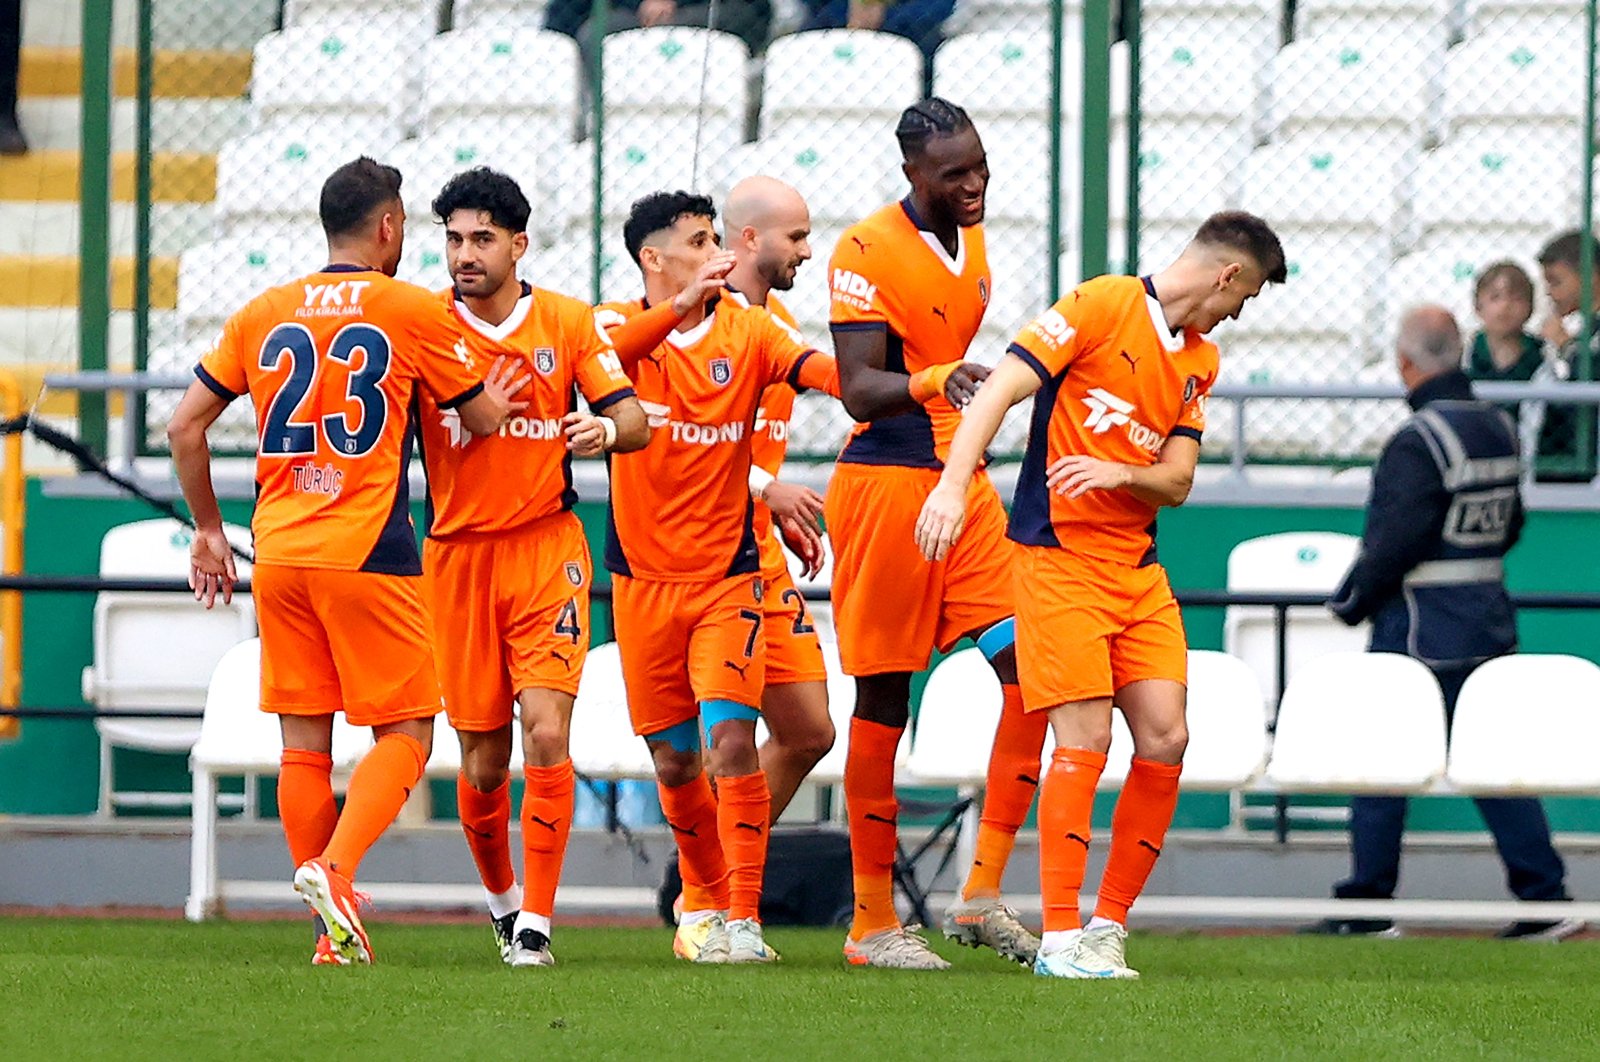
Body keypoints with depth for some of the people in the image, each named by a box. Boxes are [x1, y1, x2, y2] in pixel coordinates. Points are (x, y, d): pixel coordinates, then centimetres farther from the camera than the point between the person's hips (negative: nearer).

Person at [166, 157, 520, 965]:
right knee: (405, 733, 2)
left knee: (303, 742, 8)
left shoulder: (263, 314, 9)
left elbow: (185, 426, 10)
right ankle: (334, 868, -21)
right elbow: (483, 418, 8)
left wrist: (207, 528, 21)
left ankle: (336, 934, 8)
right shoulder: (412, 311, -1)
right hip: (369, 555, -4)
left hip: (278, 555, 4)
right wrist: (494, 403, 32)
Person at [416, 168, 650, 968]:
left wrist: (606, 429, -23)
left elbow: (634, 420, -1)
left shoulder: (568, 323, 0)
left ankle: (536, 923, -8)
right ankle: (501, 898, 30)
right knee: (482, 759, 5)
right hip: (457, 553, 1)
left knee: (547, 734, -15)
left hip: (547, 548, -1)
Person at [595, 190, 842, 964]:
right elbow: (604, 352, -25)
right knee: (674, 761, 9)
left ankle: (743, 919, -14)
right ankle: (704, 899, 30)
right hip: (643, 579, 1)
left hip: (728, 574, -1)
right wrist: (680, 307, -43)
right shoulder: (625, 325, -1)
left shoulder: (745, 329, 0)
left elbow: (817, 369, -16)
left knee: (729, 739, -17)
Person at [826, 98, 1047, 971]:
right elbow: (859, 388, -19)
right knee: (883, 703, -2)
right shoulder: (867, 251, -12)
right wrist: (935, 382, -36)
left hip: (963, 486, 7)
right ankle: (872, 925, 6)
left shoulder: (970, 242, 13)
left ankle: (982, 896, 1)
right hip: (887, 482, -7)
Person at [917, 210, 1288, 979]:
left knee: (1164, 741, -2)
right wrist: (952, 485, -27)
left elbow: (1177, 482, 8)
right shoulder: (1100, 306, -8)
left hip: (1139, 569, 7)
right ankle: (1060, 939, -7)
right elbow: (999, 390, -15)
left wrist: (1118, 473, -15)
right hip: (1061, 556, -7)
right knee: (1085, 738, -13)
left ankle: (1109, 927, 10)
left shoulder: (1199, 361, 14)